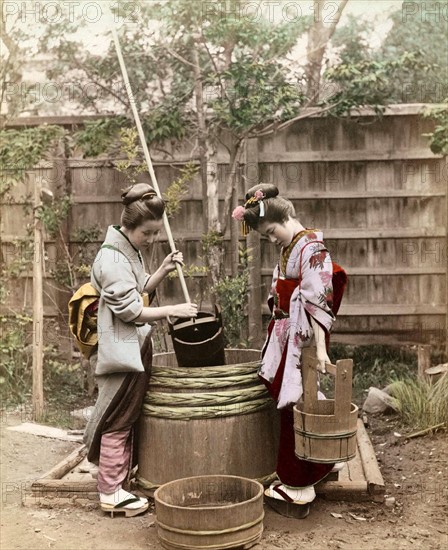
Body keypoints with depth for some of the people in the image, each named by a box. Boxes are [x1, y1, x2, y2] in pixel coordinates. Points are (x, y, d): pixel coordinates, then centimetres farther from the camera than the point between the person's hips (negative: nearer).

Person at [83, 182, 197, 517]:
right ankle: (111, 493, 11)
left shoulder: (131, 250, 10)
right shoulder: (112, 258, -19)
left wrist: (164, 270, 3)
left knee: (128, 418, 17)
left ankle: (121, 481, 29)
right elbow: (130, 310, -21)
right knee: (117, 422, 0)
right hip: (122, 350, -10)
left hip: (136, 347, 10)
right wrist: (172, 310, -17)